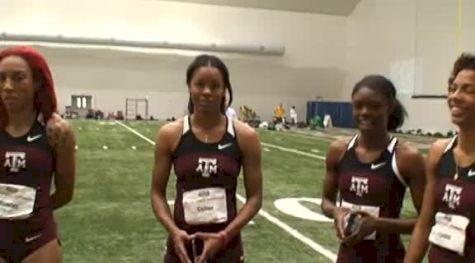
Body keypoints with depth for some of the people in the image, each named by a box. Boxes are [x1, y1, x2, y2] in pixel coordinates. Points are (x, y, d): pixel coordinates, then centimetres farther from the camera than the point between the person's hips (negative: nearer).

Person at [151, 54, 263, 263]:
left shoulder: (245, 136, -6)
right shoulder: (170, 134, -5)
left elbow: (255, 196, -3)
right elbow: (158, 192, 1)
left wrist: (224, 235, -15)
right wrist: (173, 230, -15)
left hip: (226, 246, 0)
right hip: (182, 243, 1)